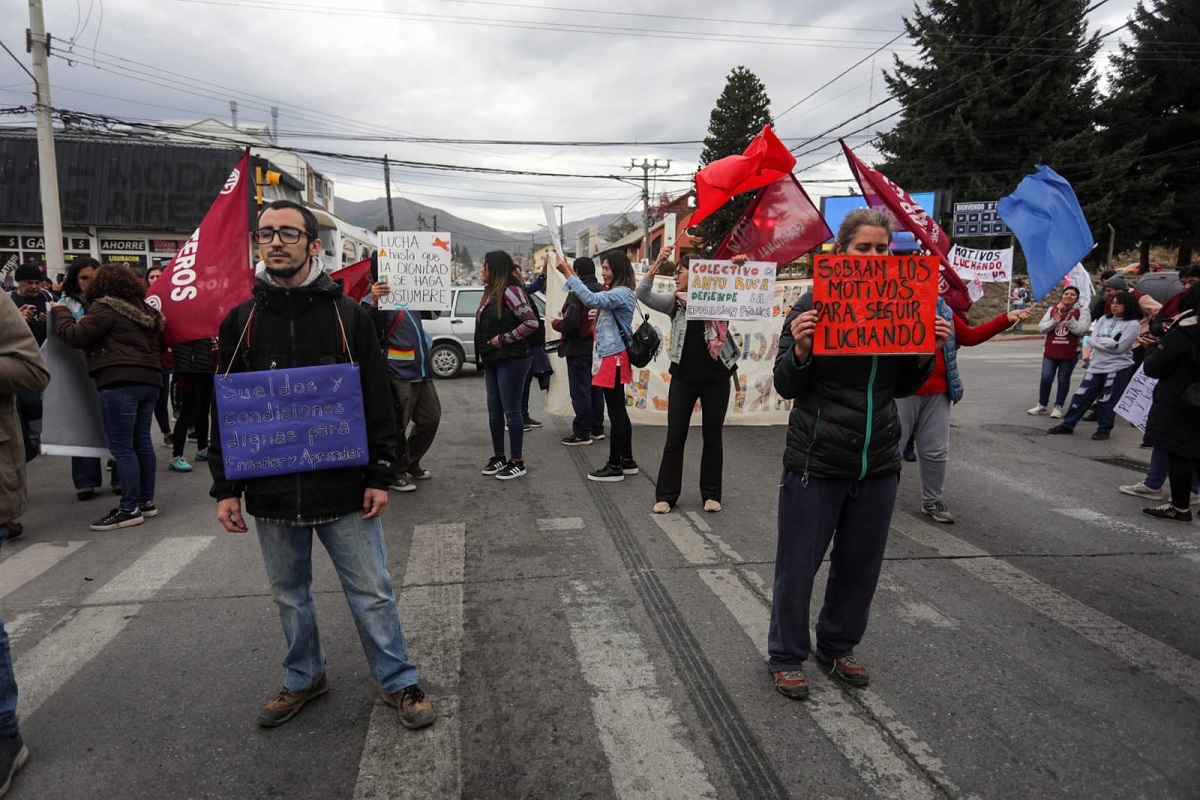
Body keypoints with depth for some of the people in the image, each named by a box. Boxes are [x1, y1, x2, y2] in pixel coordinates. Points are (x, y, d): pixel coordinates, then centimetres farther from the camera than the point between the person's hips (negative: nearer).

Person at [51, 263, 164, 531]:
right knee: (142, 442, 12)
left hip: (120, 383, -8)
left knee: (121, 447, -4)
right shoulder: (146, 310, 19)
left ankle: (130, 509, -2)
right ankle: (147, 502, 17)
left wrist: (59, 312, 10)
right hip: (149, 380, 8)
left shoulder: (106, 307, -6)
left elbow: (75, 336, -5)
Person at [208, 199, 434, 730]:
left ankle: (399, 683, 23)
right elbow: (225, 411, 7)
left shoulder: (349, 316, -2)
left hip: (343, 488, -2)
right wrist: (225, 488, 2)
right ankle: (303, 679, 39)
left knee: (372, 593, 6)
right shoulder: (241, 321, 4)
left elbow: (377, 403, -2)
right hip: (271, 493, 3)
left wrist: (379, 476, -6)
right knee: (290, 596, 18)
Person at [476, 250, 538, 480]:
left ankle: (517, 462, 7)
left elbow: (531, 323, -22)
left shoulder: (510, 290, -14)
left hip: (511, 360, -9)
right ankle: (499, 457, 25)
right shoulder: (490, 292, 14)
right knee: (494, 411, 13)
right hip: (492, 360, 9)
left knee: (511, 410, -3)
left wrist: (503, 339, -16)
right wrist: (485, 353, 11)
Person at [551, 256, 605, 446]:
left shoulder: (577, 292, -16)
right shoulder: (602, 291, 5)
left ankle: (582, 433, 2)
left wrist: (555, 323, -3)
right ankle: (597, 429, 24)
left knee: (580, 392, -2)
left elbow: (570, 323, -22)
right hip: (598, 348, 7)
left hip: (579, 349, -7)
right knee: (596, 389, 15)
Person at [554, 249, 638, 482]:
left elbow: (591, 299, -29)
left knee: (616, 413, -4)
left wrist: (568, 274, -26)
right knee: (619, 412, 15)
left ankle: (614, 466, 3)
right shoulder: (614, 293, 17)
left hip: (614, 358, -11)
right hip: (611, 357, 11)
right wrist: (570, 274, 7)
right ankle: (627, 461, 23)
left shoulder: (622, 293, -16)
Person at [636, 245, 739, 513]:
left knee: (712, 437, 9)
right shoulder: (675, 303, 2)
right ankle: (666, 495, 14)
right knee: (675, 437, 5)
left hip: (716, 378, -1)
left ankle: (711, 494, 23)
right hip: (683, 378, 1)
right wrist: (656, 264, -18)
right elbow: (642, 294, -7)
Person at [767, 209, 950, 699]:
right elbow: (787, 387, -7)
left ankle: (837, 647, 37)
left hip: (879, 461, 5)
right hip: (817, 461, -4)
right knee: (798, 565, 6)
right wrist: (800, 349, -25)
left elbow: (902, 387, 14)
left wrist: (927, 353, -3)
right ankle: (786, 657, 25)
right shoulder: (813, 306, -8)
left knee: (861, 565, 16)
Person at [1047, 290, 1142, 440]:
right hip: (1096, 365, 5)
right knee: (1082, 395, 6)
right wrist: (1111, 342, -13)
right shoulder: (1104, 319, 9)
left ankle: (1104, 429, 16)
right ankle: (1067, 424, 14)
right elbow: (1092, 341, 0)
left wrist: (1101, 341, -9)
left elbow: (1120, 347, -15)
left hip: (1118, 368, -5)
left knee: (1107, 400, 1)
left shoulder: (1133, 324, -6)